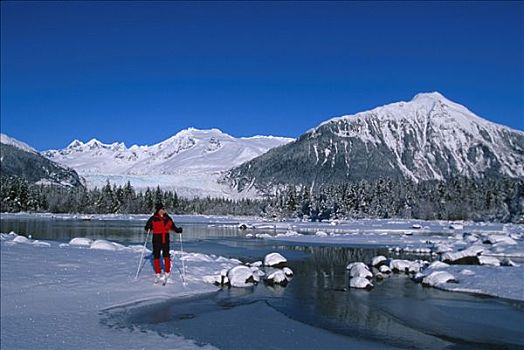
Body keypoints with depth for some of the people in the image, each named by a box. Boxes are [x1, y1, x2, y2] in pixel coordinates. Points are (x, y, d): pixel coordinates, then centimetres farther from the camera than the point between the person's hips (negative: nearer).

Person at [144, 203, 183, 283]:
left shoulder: (168, 218, 5)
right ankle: (158, 275, 14)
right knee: (156, 256, 3)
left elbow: (172, 227, 11)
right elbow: (147, 227, 0)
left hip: (166, 240, 2)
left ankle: (167, 273, 13)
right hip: (156, 240, -2)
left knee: (166, 256, 1)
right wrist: (147, 229, -20)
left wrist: (178, 230, -4)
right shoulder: (153, 219, -5)